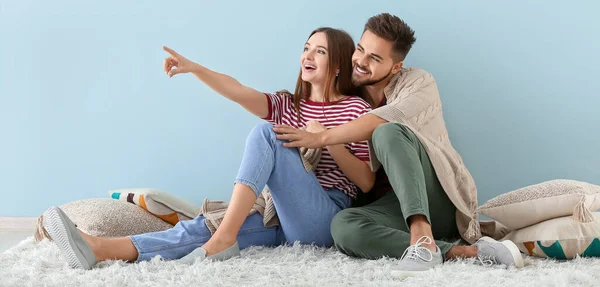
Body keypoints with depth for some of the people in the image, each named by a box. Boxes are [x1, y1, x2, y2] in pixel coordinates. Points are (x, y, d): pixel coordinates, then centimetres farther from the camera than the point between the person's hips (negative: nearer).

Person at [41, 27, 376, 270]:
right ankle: (99, 249, -38)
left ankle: (224, 238, -32)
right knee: (206, 226, -20)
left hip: (325, 222, -5)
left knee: (265, 131, -21)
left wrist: (330, 141, -14)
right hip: (285, 219, 5)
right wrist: (194, 68, -19)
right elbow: (239, 92, -2)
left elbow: (367, 183, -1)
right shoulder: (287, 105, 17)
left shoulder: (356, 109, 4)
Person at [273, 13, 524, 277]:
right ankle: (464, 251, -35)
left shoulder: (418, 83, -1)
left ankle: (424, 239, -45)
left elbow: (385, 120, -22)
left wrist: (319, 138, -22)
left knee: (388, 132, -31)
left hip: (439, 199, -3)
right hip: (393, 206, 4)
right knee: (343, 227, -33)